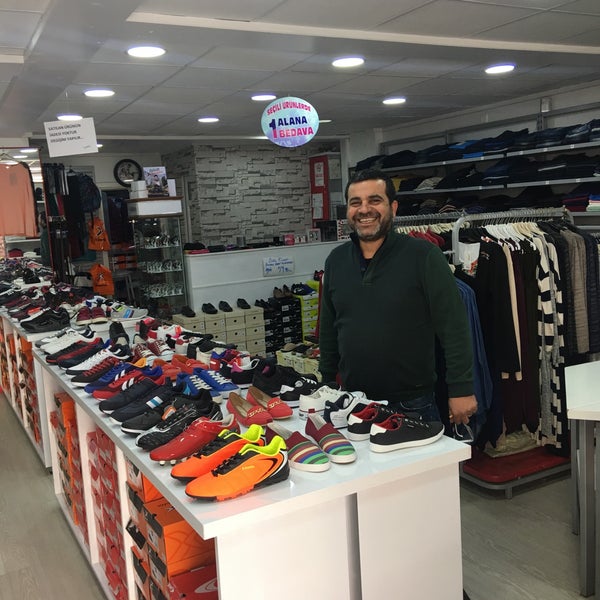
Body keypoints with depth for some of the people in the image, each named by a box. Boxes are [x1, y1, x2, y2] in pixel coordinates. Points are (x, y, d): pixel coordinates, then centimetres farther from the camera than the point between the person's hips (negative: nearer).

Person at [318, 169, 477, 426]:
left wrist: (461, 390, -13)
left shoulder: (424, 256, -9)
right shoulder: (336, 260, 6)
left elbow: (454, 328, -11)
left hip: (412, 404, -4)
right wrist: (325, 386, 16)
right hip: (352, 404, 4)